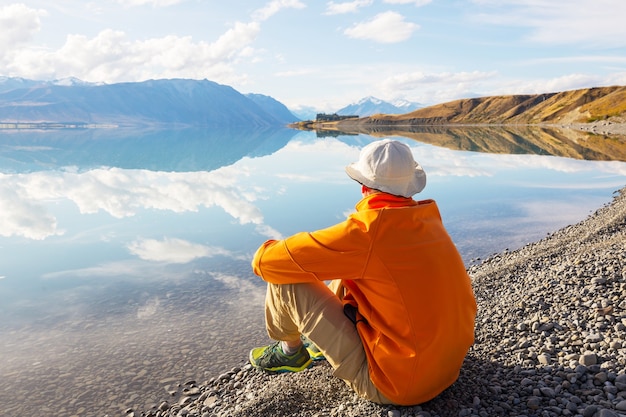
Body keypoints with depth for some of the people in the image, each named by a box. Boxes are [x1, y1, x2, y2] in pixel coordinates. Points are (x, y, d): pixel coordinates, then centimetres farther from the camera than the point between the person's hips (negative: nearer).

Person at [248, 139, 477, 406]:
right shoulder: (428, 220, -2)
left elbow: (266, 261, -17)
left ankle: (289, 351, 23)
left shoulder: (367, 231, -24)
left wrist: (266, 251, 6)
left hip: (396, 385, -7)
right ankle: (325, 338, 36)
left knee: (285, 278, -6)